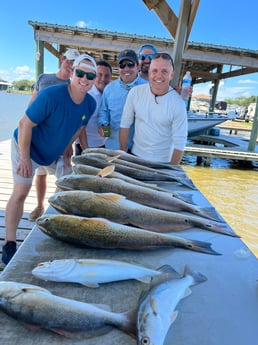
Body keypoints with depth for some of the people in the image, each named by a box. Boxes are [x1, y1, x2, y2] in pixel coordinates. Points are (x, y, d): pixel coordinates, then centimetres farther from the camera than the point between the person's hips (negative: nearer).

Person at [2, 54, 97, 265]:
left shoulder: (90, 104, -12)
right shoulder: (51, 95, -31)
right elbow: (25, 124, -27)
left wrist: (67, 147, 4)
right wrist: (25, 158, -25)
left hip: (56, 152, 6)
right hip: (27, 148, -6)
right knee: (20, 193, -8)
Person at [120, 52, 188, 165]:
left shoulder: (178, 104, -16)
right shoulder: (135, 92, -9)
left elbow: (179, 142, -13)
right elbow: (125, 124, -1)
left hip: (162, 162, -2)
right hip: (135, 155, 3)